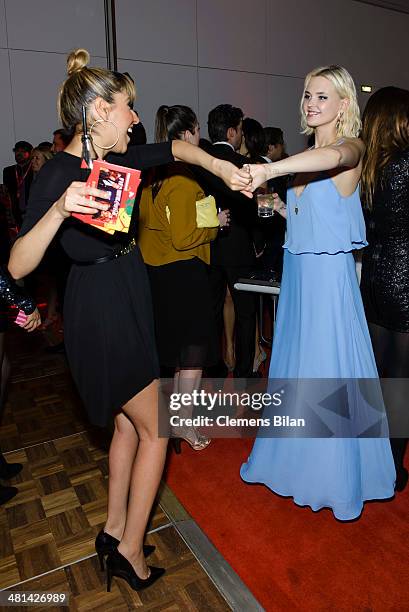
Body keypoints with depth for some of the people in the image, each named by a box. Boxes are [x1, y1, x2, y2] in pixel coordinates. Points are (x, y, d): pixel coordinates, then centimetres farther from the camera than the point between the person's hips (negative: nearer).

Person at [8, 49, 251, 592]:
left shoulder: (113, 160, 6)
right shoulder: (59, 173, -18)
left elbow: (173, 148, 16)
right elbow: (18, 267, -24)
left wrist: (221, 168, 1)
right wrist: (59, 210, -38)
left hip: (126, 306, 9)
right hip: (100, 314, -9)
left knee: (129, 422, 18)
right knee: (155, 428, 3)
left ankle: (114, 532, 35)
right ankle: (131, 551, 22)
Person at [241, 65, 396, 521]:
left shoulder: (352, 148, -8)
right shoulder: (305, 157, 15)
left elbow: (334, 156, -35)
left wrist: (271, 169, -47)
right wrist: (278, 206, 4)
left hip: (328, 273, -7)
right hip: (296, 271, 8)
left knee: (328, 371, 1)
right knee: (296, 366, 15)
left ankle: (337, 472, 24)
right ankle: (298, 457, 35)